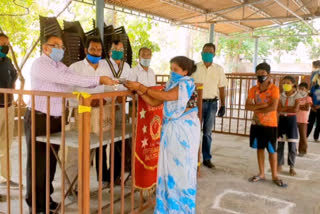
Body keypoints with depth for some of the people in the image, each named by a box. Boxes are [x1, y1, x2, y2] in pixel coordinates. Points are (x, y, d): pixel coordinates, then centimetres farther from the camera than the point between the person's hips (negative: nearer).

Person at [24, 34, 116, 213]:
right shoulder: (40, 64, -15)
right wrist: (98, 80, -31)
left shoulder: (60, 66, 13)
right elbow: (67, 79, -27)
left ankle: (45, 197, 29)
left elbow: (75, 79, 3)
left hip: (56, 119, 8)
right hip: (39, 119, -8)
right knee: (38, 162, 3)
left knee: (51, 160, 14)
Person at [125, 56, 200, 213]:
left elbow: (166, 96, -24)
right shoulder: (171, 84, 13)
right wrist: (138, 90, -4)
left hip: (184, 129, -7)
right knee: (170, 166, 10)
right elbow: (153, 102, 8)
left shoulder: (187, 83, -10)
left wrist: (140, 86, -21)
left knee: (182, 166, 3)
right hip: (171, 129, 7)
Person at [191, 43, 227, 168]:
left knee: (208, 132, 7)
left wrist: (223, 105, 4)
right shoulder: (195, 67, 1)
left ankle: (207, 158, 17)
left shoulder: (219, 69, 6)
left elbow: (221, 88, 7)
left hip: (212, 103, 1)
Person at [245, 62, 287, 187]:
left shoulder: (274, 89, -10)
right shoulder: (253, 89, 2)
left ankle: (275, 176, 16)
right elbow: (247, 106, -5)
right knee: (259, 148, 11)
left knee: (272, 150, 4)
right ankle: (261, 174, 22)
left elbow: (273, 107, -20)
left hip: (270, 124, -4)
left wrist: (256, 109, -11)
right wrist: (262, 105, -18)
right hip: (256, 123, 4)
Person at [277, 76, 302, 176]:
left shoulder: (297, 95, -6)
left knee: (292, 145, 1)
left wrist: (284, 108, -11)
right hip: (282, 120, 3)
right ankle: (279, 165, 16)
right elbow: (278, 109, -6)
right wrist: (290, 107, -16)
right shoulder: (281, 95, 4)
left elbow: (296, 109, -18)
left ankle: (291, 167, 14)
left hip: (291, 120, -3)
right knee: (280, 144, 5)